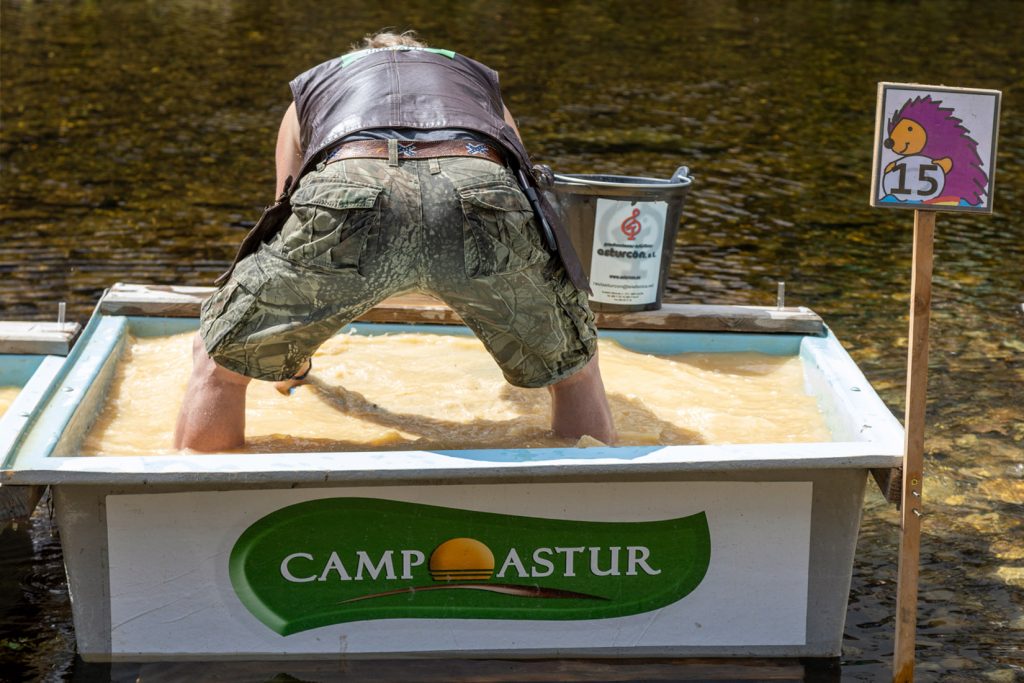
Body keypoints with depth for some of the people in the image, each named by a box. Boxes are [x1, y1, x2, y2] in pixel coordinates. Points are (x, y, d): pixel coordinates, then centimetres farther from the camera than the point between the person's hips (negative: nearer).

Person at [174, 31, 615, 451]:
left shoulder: (313, 84, 43)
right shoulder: (482, 80, 45)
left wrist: (293, 362, 67)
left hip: (349, 187, -1)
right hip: (483, 187, 1)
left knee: (219, 359, 22)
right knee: (573, 367, 29)